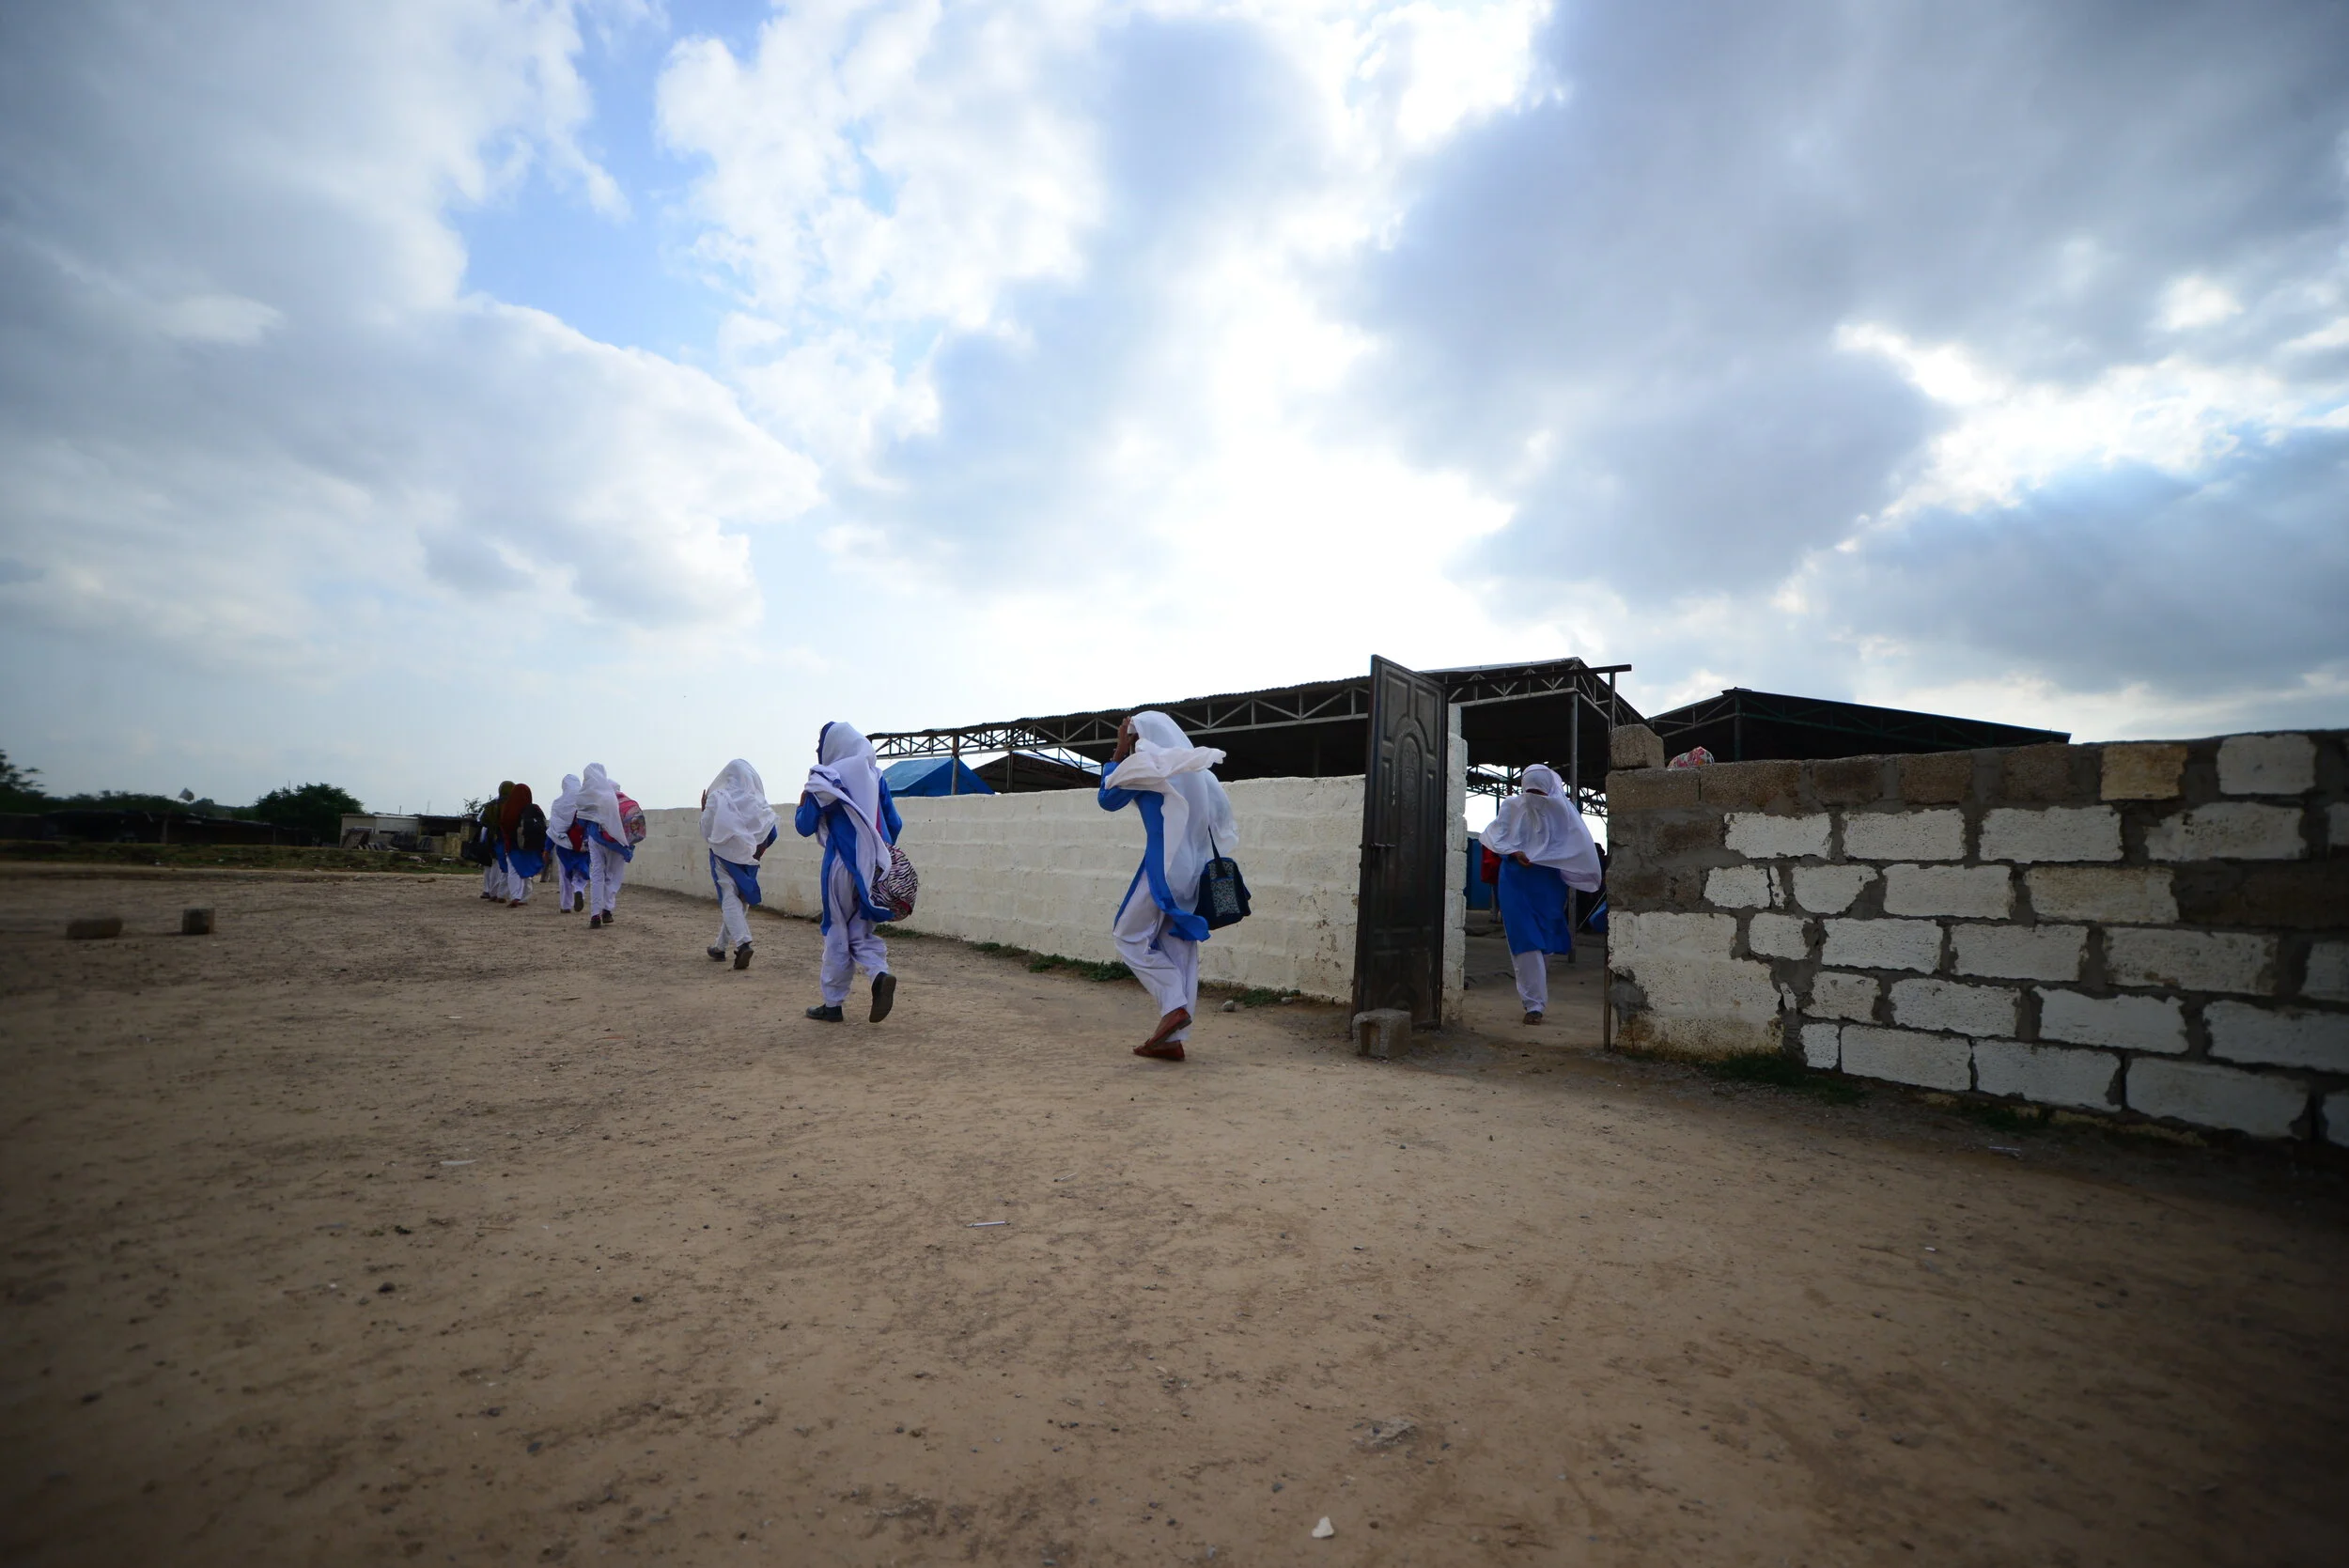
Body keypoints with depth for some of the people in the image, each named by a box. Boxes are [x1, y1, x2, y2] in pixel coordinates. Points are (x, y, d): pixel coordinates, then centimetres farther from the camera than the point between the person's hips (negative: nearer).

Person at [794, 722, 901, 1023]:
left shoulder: (824, 780, -6)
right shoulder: (876, 777, 8)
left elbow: (805, 827, -3)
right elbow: (894, 825, 10)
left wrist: (802, 803, 16)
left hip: (843, 865, -4)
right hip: (875, 864, 4)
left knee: (837, 932, 7)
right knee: (859, 930, 14)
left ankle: (832, 1004, 15)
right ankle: (880, 974, -12)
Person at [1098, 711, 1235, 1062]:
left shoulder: (1148, 765, -6)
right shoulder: (1195, 768, 14)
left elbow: (1108, 799, 4)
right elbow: (1221, 817, 17)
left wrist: (1119, 753, 9)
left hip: (1164, 867, -7)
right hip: (1194, 870, 7)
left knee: (1129, 935, 8)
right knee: (1179, 949, 9)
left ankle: (1175, 1006, -5)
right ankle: (1172, 1039, 10)